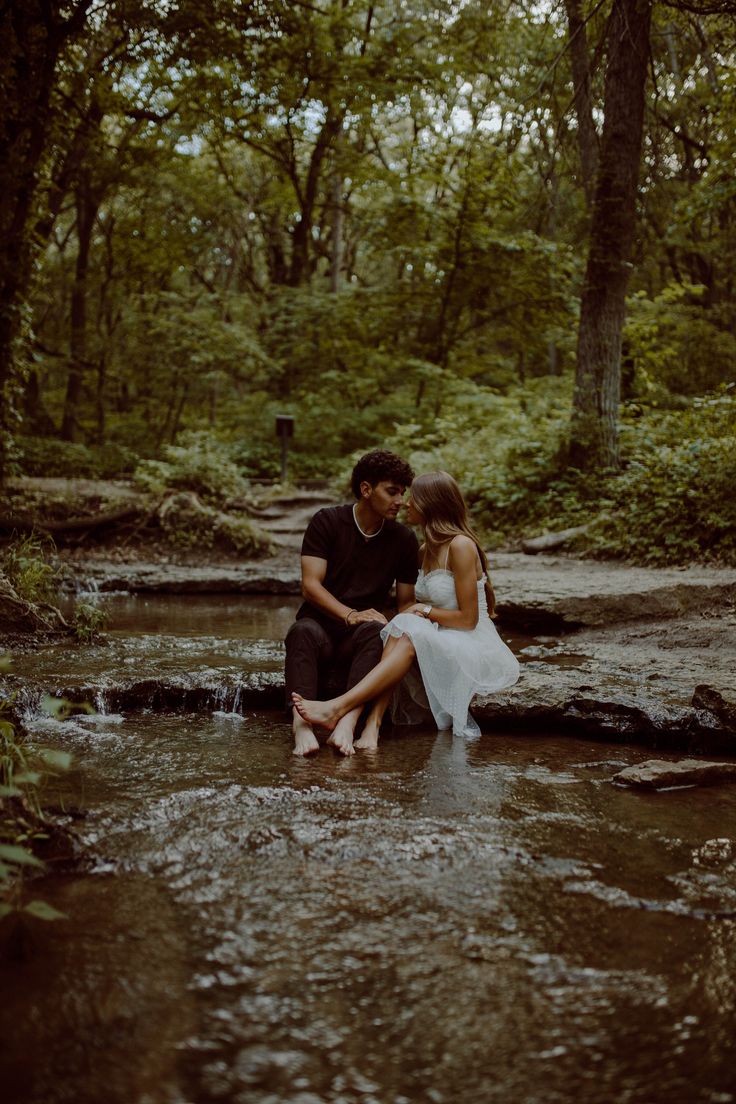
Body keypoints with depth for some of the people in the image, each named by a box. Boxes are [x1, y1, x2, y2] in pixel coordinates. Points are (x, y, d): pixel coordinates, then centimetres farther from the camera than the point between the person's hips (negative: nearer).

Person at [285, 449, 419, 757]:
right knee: (303, 632, -37)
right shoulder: (327, 521, -1)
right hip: (321, 623, -1)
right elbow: (311, 586, -9)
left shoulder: (404, 540, 6)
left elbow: (406, 602, 8)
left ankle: (347, 722, -56)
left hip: (362, 637, 1)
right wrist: (351, 615, -24)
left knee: (376, 633, -35)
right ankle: (301, 722, -57)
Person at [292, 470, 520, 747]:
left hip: (475, 651, -7)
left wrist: (423, 611, -8)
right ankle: (372, 728, -40)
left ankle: (338, 708, -42)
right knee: (402, 629, -23)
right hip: (440, 646, 7)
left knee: (410, 634, -31)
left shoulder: (461, 546, -14)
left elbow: (468, 619, -15)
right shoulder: (426, 550, 13)